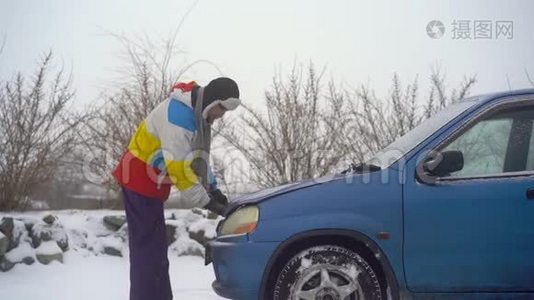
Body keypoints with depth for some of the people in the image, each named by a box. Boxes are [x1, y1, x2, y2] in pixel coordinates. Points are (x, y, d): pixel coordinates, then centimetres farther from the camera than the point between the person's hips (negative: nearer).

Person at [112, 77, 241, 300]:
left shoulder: (198, 113, 7)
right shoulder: (179, 113, -25)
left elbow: (199, 157, 13)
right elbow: (178, 165, -28)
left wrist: (213, 189, 3)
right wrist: (204, 200, -23)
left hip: (150, 182, 10)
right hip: (140, 180, -10)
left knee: (155, 248, 12)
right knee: (148, 248, -12)